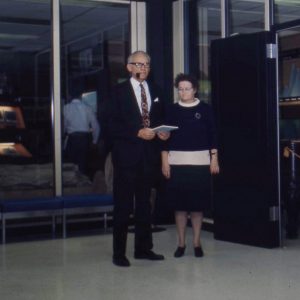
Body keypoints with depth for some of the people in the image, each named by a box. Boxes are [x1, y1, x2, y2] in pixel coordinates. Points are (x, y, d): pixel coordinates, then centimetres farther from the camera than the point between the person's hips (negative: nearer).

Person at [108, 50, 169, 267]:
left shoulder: (156, 92, 14)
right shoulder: (120, 91, -2)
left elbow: (161, 120, 19)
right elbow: (113, 126, -9)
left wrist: (163, 133, -2)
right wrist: (138, 133, -18)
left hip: (149, 154, 5)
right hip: (126, 154, -5)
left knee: (144, 204, 12)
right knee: (123, 206, -1)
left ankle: (143, 248, 21)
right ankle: (119, 253, 7)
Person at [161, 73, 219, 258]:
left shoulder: (205, 109, 3)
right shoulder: (172, 110, 6)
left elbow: (212, 135, 4)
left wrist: (214, 158, -2)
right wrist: (164, 161, 1)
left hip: (200, 161, -1)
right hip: (177, 162, 1)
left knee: (198, 204, 3)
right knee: (179, 204, 3)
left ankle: (197, 243, 14)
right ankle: (181, 243, 14)